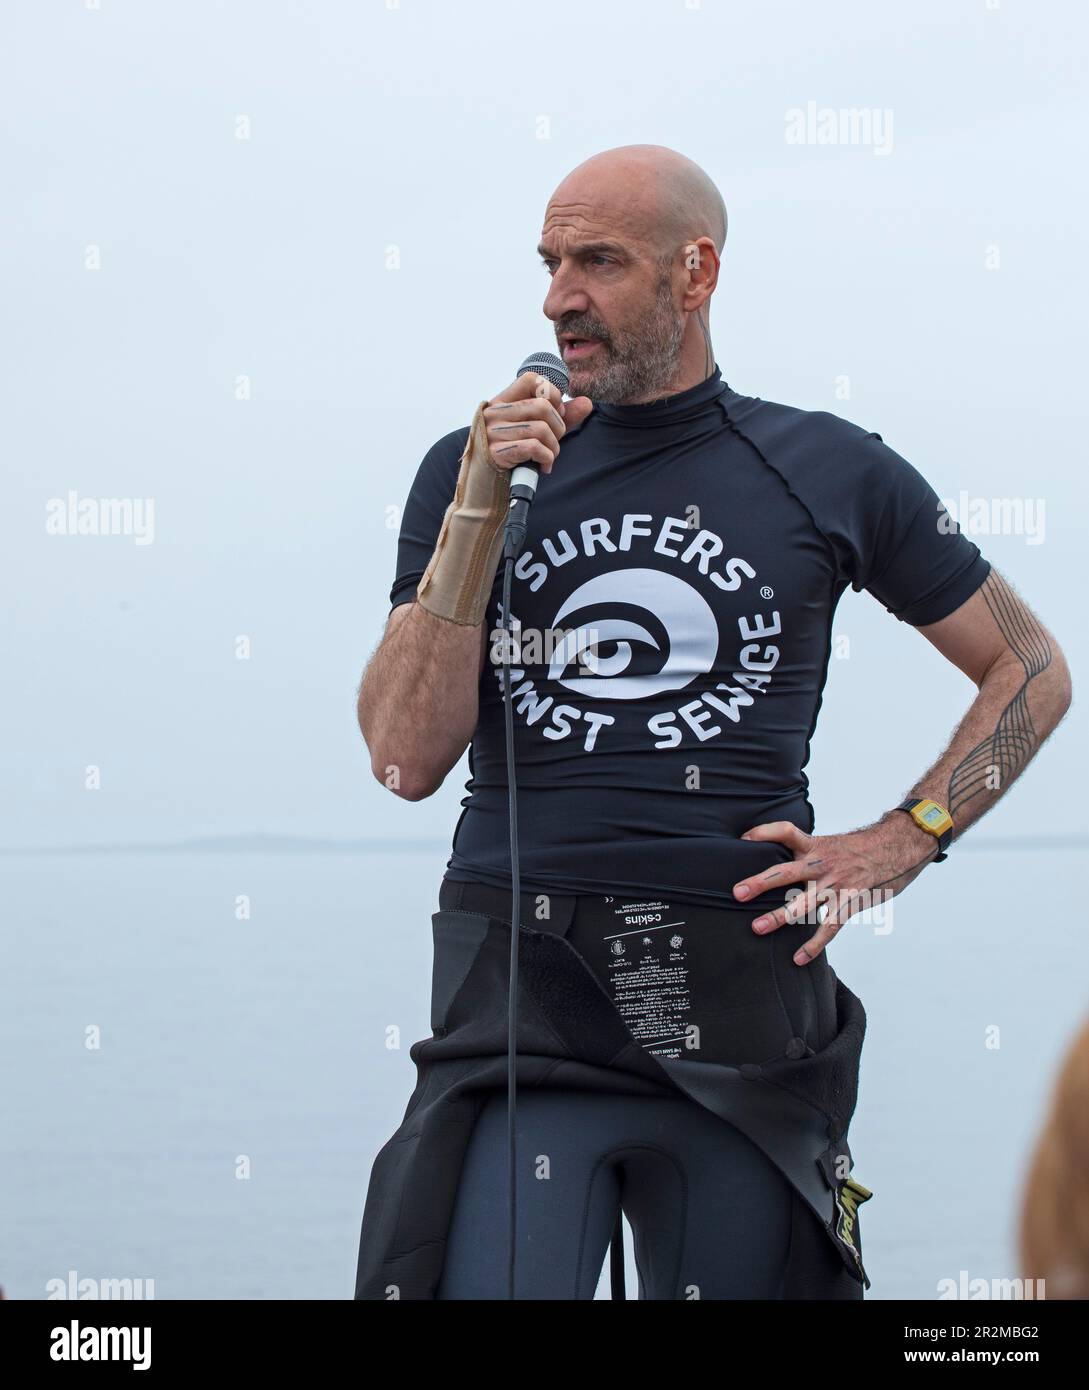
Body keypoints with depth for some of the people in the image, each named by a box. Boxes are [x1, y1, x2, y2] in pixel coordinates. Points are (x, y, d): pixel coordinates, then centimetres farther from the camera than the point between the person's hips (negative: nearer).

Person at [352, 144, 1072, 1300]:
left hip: (740, 990, 1)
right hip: (523, 989, 0)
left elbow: (1030, 670, 18)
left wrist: (898, 847, 5)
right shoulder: (470, 471, 9)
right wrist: (481, 509, -8)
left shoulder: (829, 475, 8)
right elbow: (406, 760, -2)